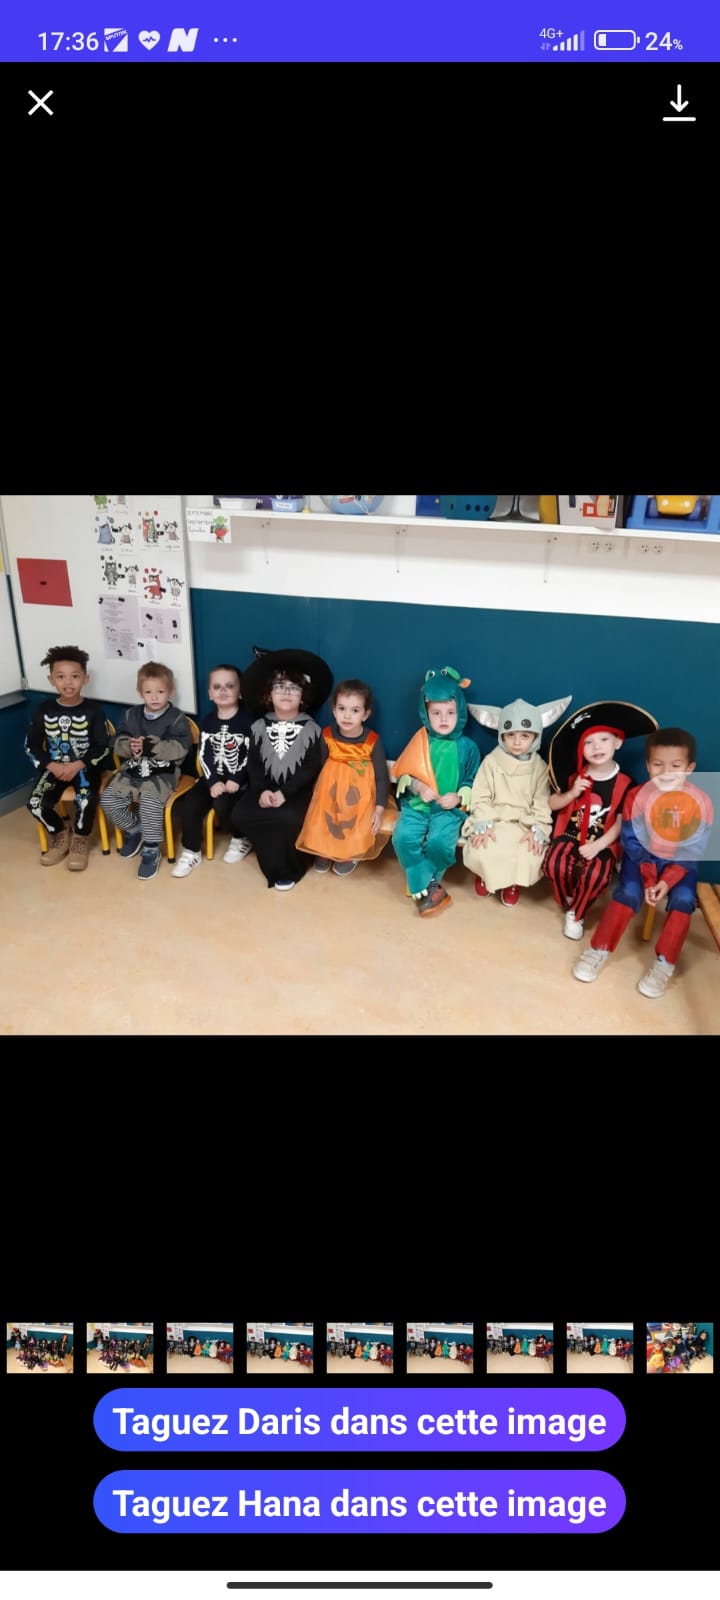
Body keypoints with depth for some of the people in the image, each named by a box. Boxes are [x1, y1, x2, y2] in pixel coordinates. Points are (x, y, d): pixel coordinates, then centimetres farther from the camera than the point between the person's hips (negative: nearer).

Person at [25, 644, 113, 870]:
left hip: (85, 767, -2)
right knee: (35, 803, -19)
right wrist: (52, 765, -13)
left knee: (86, 800, -30)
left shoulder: (92, 710, -6)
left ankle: (79, 840, 0)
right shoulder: (43, 710, -1)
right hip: (54, 768, 3)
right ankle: (60, 833, 12)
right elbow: (31, 745, 3)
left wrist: (77, 765, -19)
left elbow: (102, 747, -7)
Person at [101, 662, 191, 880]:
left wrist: (150, 746, -24)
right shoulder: (131, 715, 10)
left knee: (150, 802, -32)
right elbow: (118, 743, 7)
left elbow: (180, 749, -16)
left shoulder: (177, 718, -5)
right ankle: (134, 830, 14)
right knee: (108, 799, -13)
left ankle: (151, 850, -14)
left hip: (163, 772, -5)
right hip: (133, 769, 5)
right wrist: (130, 747, -17)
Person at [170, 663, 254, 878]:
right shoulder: (208, 721, 10)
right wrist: (213, 781, -15)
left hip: (239, 779, -5)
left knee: (221, 804, -31)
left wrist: (236, 780, -22)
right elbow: (204, 755, 1)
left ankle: (241, 840, -2)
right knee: (188, 805, -17)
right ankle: (192, 851, 1)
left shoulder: (248, 720, -5)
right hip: (213, 777, 5)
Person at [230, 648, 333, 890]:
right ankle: (275, 867, -2)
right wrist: (262, 790, -16)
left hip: (298, 790, -3)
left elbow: (311, 769, -9)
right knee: (240, 815, -22)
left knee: (288, 818, -33)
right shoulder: (259, 727, 6)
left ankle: (289, 868, -4)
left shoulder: (311, 729, -3)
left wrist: (284, 793, -20)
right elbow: (253, 764, 3)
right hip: (266, 788, 4)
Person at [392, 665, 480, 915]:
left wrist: (458, 797, -14)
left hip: (450, 808, -2)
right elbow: (404, 774, 5)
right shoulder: (420, 741, 5)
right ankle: (428, 889, -13)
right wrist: (419, 787, -15)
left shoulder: (467, 747, 2)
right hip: (417, 803, 2)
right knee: (403, 837, -26)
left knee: (439, 842, -30)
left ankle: (421, 885, -1)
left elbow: (473, 782, 4)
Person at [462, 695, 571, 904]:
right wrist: (483, 824, -17)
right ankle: (485, 874, 16)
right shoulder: (491, 761, -1)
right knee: (479, 853, -24)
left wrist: (536, 830, -16)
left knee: (529, 859, -24)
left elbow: (542, 803, -2)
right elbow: (481, 797, -3)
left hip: (524, 824, 0)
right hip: (494, 821, 0)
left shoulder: (540, 767, 1)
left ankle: (513, 882, 14)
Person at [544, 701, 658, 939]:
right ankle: (569, 900, 6)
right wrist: (571, 794, -15)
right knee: (555, 865, -29)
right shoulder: (574, 776, 1)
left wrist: (598, 846, -18)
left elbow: (621, 823, -5)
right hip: (569, 835, 2)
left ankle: (576, 914, 0)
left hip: (602, 843, -1)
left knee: (596, 875, -31)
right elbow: (552, 804, 6)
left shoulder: (624, 784, -5)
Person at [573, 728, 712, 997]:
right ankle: (598, 951, -12)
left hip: (680, 864, 1)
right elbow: (632, 841, -9)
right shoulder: (636, 796, -12)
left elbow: (694, 849, -9)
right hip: (642, 859, 0)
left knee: (683, 900, -24)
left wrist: (667, 880, -19)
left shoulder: (700, 802, -12)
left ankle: (664, 965, -15)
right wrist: (649, 879, -17)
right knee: (628, 892, -24)